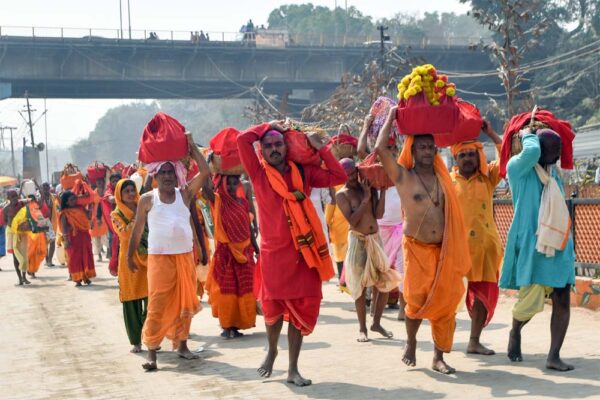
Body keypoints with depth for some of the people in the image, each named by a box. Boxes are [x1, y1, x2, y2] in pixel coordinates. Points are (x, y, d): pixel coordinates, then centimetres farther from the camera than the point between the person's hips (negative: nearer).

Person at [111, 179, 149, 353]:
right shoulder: (116, 215, 1)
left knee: (151, 298, -1)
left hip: (147, 258, 2)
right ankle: (136, 341, 9)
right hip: (129, 259, -2)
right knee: (132, 301, 0)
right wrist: (137, 219, -21)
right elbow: (125, 234, -15)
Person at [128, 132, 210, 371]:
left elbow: (205, 172, -4)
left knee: (184, 302, 8)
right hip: (159, 257, -3)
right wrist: (130, 255, 7)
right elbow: (137, 229, 7)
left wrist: (191, 147, 0)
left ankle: (181, 344, 20)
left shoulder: (185, 194, 5)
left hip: (185, 255, 3)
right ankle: (152, 351, -3)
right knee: (157, 305, -7)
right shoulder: (147, 199, 2)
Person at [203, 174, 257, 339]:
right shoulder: (218, 201, -5)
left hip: (244, 250, 4)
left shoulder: (242, 202, 5)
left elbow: (249, 227, 11)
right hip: (225, 251, -4)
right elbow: (204, 187, -23)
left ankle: (236, 324, 15)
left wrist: (256, 248, 11)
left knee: (243, 289, 6)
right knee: (226, 289, 1)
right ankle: (226, 325, 5)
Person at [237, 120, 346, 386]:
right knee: (273, 309, 10)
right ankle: (271, 351, 40)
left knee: (301, 311, 5)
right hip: (274, 253, -2)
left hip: (304, 253, 2)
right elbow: (242, 139, -10)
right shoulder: (258, 173, 0)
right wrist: (270, 126, 3)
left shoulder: (303, 172, 8)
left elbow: (339, 177, 3)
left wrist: (320, 148, 3)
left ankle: (293, 369, 16)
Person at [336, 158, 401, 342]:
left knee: (385, 283, 3)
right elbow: (352, 220, -17)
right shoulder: (342, 194, -6)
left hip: (375, 239, 4)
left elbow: (379, 214, -4)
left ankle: (376, 323, 18)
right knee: (360, 286, -1)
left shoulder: (369, 187, 6)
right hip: (358, 241, -4)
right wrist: (366, 198, -16)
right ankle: (362, 328, 9)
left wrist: (382, 190, -8)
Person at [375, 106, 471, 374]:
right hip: (416, 248, -3)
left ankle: (439, 357, 9)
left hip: (444, 250, 4)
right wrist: (391, 118, -4)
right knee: (417, 300, -5)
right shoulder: (403, 176, -3)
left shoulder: (442, 176, 9)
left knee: (445, 302, 0)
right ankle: (411, 343, 23)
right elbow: (380, 149, -14)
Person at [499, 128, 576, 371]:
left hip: (558, 247, 6)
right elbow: (532, 152, -23)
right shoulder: (518, 168, -4)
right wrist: (527, 135, -8)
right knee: (531, 302, -5)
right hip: (531, 246, -6)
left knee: (562, 301, -4)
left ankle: (554, 356, -1)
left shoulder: (554, 174, 16)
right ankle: (515, 332, 26)